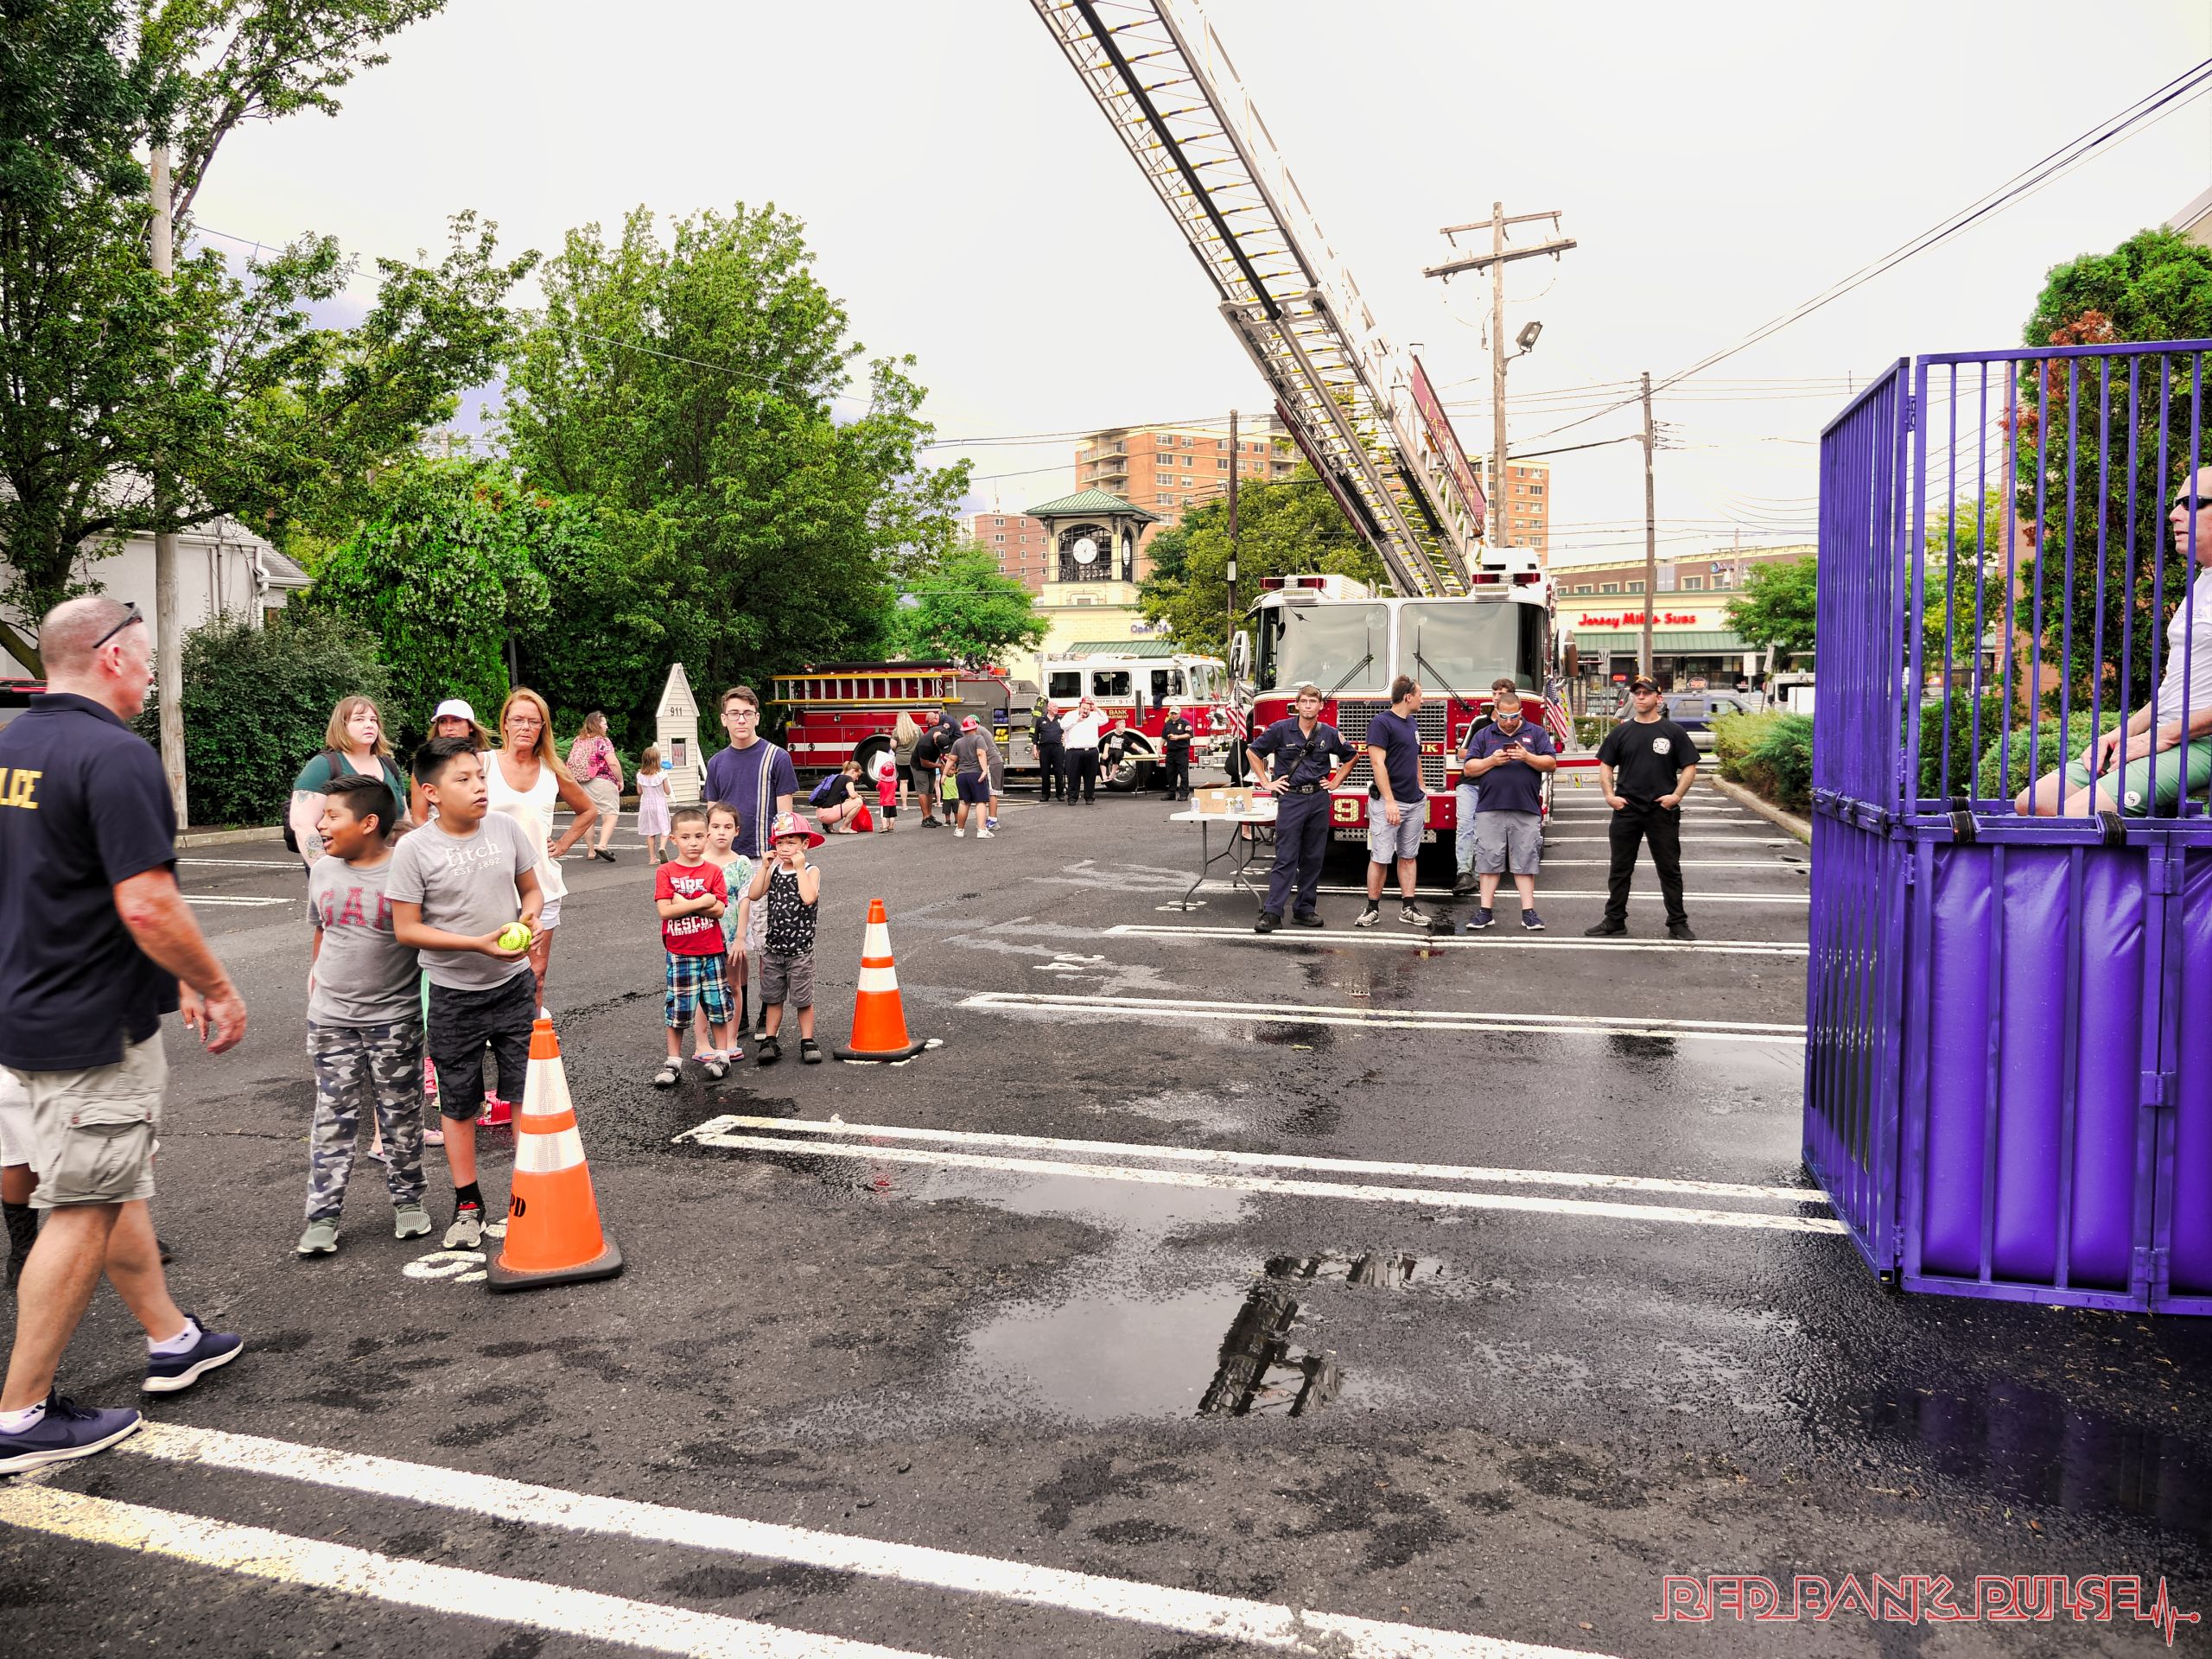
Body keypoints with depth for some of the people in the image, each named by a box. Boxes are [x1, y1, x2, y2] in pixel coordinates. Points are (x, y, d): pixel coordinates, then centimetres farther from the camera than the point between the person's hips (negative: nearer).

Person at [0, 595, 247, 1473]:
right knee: (84, 1212, 2)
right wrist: (219, 988, -12)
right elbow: (146, 907, -27)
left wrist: (176, 978, 21)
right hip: (95, 1027, -9)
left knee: (112, 1184, 20)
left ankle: (171, 1339, 34)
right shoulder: (115, 754, -20)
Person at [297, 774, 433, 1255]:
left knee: (400, 1116, 8)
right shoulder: (323, 872, 3)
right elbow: (321, 934, 17)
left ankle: (407, 1199, 24)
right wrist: (316, 983, 17)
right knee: (333, 1118, 7)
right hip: (331, 1020, 4)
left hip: (394, 1020, -4)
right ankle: (323, 1215, 13)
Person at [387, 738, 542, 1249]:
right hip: (454, 994, -2)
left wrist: (529, 913, -12)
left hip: (514, 984, 2)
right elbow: (406, 929, -12)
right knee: (458, 1102, 9)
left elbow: (532, 888, 11)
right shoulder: (415, 850, -12)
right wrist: (479, 944, -20)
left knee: (525, 1091, 7)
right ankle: (467, 1205, 23)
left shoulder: (505, 828, -2)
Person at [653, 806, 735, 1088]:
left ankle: (720, 1054, 22)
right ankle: (674, 1062, 15)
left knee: (718, 1004, 8)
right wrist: (702, 901, -16)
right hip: (679, 953, -1)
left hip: (712, 950, 1)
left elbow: (719, 909, -10)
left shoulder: (713, 872, 0)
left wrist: (684, 903, -16)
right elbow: (665, 910, -15)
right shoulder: (665, 872, -4)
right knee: (677, 1008, 4)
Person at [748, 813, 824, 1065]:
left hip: (800, 949, -4)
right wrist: (765, 867, -10)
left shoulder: (811, 871, -8)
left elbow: (809, 898, -28)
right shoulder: (773, 870, 5)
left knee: (803, 999, 5)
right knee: (773, 997, 12)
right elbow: (754, 895, -7)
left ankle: (807, 1041, 15)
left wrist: (799, 868, -22)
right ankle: (770, 1041, 19)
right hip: (773, 947, 4)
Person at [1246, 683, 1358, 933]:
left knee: (1313, 857, 7)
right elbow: (1253, 751, 5)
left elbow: (1351, 756, 20)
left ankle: (1305, 909, 16)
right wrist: (1266, 783, 2)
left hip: (1319, 799, 3)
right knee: (1285, 858, -7)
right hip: (1290, 798, -3)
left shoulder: (1330, 734, 4)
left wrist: (1335, 782, 11)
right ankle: (1272, 913, -7)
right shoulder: (1281, 729, -4)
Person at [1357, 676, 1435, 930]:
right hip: (1388, 802, -8)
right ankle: (1373, 908, 5)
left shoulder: (1413, 724, 15)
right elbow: (1378, 763, -16)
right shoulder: (1381, 723, -11)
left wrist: (1421, 794, 18)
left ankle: (1408, 908, 13)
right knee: (1380, 858, -4)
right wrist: (1389, 801, -20)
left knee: (1409, 857, 9)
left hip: (1415, 803, 8)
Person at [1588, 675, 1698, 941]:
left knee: (1670, 869, 5)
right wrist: (1609, 795, -3)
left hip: (1663, 811, -2)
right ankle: (1615, 921, 16)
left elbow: (1689, 767, 2)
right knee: (1620, 869, 8)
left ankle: (1677, 923, 13)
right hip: (1626, 810, 2)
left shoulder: (1673, 732, 1)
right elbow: (1606, 765, 11)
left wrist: (1677, 795, -11)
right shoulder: (1621, 732, 7)